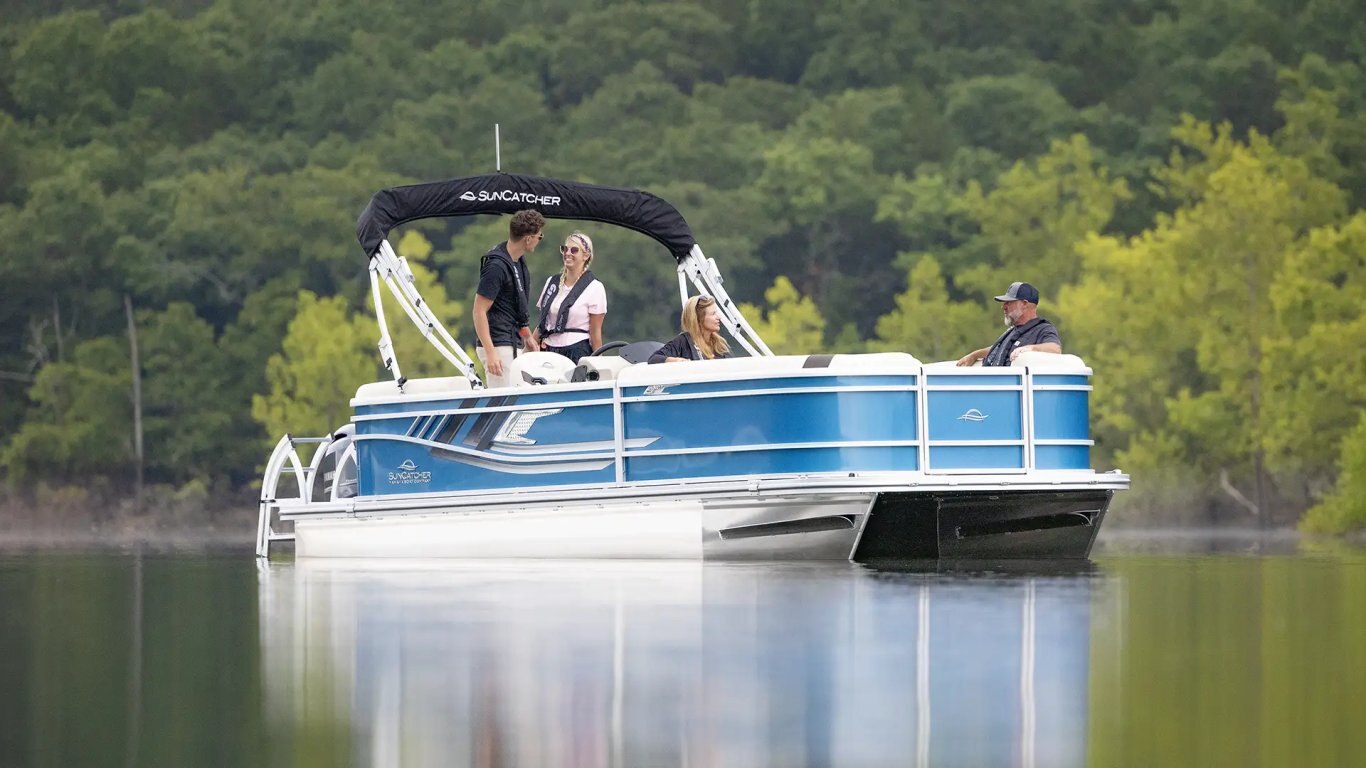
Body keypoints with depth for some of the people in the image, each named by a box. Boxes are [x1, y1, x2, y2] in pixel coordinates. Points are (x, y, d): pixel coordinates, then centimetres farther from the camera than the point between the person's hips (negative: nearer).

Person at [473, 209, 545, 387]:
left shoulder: (518, 262, 10)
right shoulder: (496, 266, -18)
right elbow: (479, 312, -19)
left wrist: (528, 338, 24)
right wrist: (490, 353, -24)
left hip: (514, 345, 9)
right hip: (498, 346, -9)